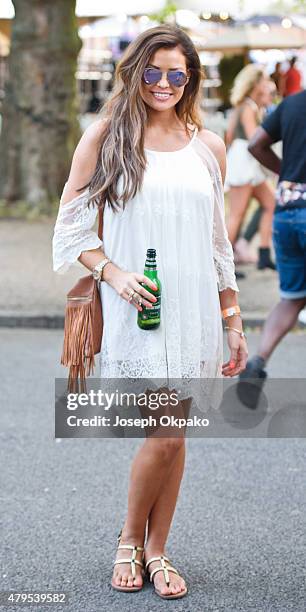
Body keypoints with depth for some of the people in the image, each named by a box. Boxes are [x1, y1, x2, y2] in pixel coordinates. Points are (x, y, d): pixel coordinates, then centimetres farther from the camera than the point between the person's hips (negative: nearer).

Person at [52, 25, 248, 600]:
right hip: (136, 308, -3)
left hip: (193, 307, 3)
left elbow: (219, 243, 13)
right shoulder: (105, 135, 0)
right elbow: (70, 223, 2)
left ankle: (157, 552, 21)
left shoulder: (208, 146, 9)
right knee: (164, 436, -9)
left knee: (174, 431, 6)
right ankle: (130, 540, 16)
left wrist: (233, 322, 12)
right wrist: (114, 273, -13)